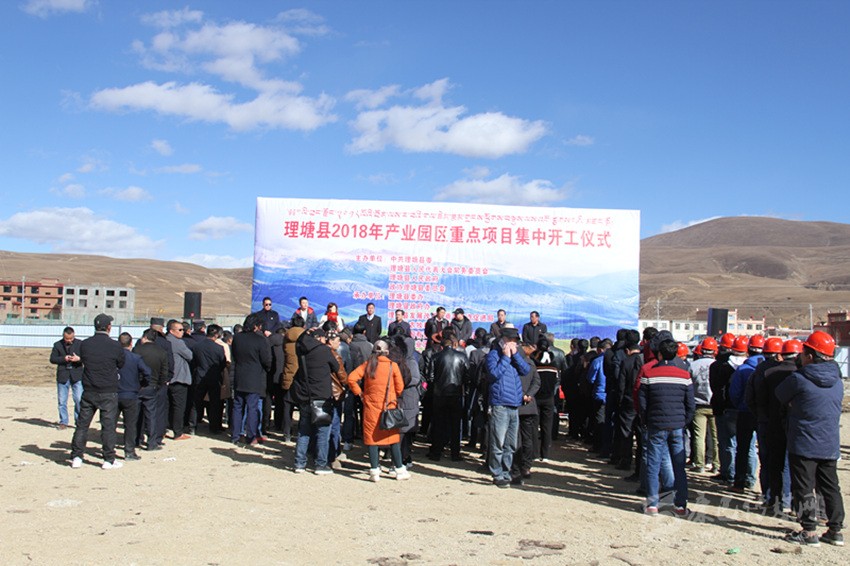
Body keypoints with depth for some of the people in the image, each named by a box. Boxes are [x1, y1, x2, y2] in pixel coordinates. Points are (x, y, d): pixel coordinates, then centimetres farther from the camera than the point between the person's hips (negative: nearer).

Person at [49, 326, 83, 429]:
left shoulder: (80, 344, 2)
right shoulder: (57, 345, 5)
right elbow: (52, 359, 1)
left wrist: (79, 359, -19)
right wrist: (63, 359, -15)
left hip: (77, 376, -1)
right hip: (62, 376, 1)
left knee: (79, 400, -4)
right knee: (62, 401, 6)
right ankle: (63, 422, 16)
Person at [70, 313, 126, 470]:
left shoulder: (84, 344, -1)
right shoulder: (115, 346, -11)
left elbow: (83, 361, 13)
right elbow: (121, 365, 2)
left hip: (88, 391, 3)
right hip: (108, 392, -3)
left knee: (82, 424, 11)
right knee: (108, 425, 2)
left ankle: (76, 457, 15)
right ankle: (109, 460, 6)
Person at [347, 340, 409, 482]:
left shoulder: (367, 364, 0)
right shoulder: (393, 365, -4)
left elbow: (351, 378, -7)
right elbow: (400, 387, -1)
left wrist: (359, 393, 3)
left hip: (371, 406, 1)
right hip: (389, 406, -1)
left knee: (371, 437, 6)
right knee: (393, 437, 8)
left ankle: (374, 470, 4)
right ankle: (400, 470, 12)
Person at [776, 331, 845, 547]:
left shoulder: (798, 379, -16)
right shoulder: (837, 381, 4)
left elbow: (780, 396, 0)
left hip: (803, 445, -6)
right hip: (830, 446, 6)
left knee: (804, 488, 1)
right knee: (831, 487, 14)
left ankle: (809, 531, 2)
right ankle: (836, 530, 20)